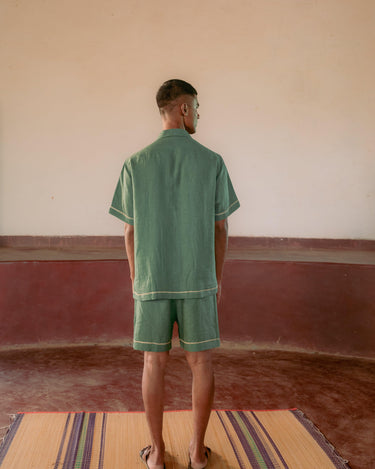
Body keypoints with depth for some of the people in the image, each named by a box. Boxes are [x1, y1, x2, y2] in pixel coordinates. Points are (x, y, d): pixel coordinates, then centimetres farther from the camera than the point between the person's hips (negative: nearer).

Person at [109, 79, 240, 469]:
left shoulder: (136, 165, -3)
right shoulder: (212, 162, -4)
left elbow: (130, 231, 1)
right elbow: (220, 228, 0)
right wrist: (217, 278, 12)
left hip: (152, 282, 1)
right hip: (198, 281, 0)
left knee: (154, 364, 10)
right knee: (201, 364, 11)